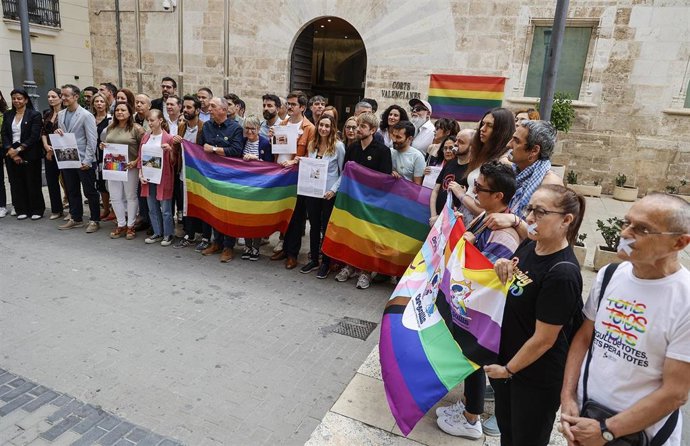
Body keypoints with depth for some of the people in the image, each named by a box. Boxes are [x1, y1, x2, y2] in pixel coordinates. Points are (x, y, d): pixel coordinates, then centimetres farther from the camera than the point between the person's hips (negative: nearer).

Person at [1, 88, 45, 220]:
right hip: (12, 155, 4)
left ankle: (37, 210, 12)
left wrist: (19, 149, -15)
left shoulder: (35, 115, -3)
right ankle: (22, 210, 14)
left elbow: (34, 136, -11)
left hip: (29, 155, -4)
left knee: (33, 183, 2)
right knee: (16, 183, 6)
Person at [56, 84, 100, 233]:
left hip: (83, 161, -7)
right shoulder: (60, 114, 10)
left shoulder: (86, 115, -10)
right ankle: (76, 219, 25)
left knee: (90, 192, 2)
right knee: (72, 191, 14)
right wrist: (58, 133, -6)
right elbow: (61, 135, 19)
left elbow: (92, 140, -13)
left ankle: (94, 220, 11)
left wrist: (87, 161, -17)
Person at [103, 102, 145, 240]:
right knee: (115, 197, 7)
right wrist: (103, 147, 2)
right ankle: (121, 225, 20)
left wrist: (136, 162, -19)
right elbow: (106, 144, 25)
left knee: (131, 196, 5)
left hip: (130, 167, -5)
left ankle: (130, 226, 16)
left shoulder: (136, 128, -7)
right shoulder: (110, 128, 12)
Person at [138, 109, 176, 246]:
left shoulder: (168, 138, -7)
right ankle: (157, 233, 24)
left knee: (165, 209, 1)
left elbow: (173, 161, -6)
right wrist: (140, 173, 3)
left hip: (163, 177, -5)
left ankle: (168, 234, 14)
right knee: (152, 208, 12)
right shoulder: (145, 136, 9)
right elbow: (140, 156, 13)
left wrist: (170, 150, -24)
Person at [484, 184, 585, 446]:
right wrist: (503, 268, -11)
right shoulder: (528, 246, -4)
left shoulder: (562, 274, -28)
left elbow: (543, 339, -23)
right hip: (503, 359, 7)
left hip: (536, 378, -7)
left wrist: (508, 369, -10)